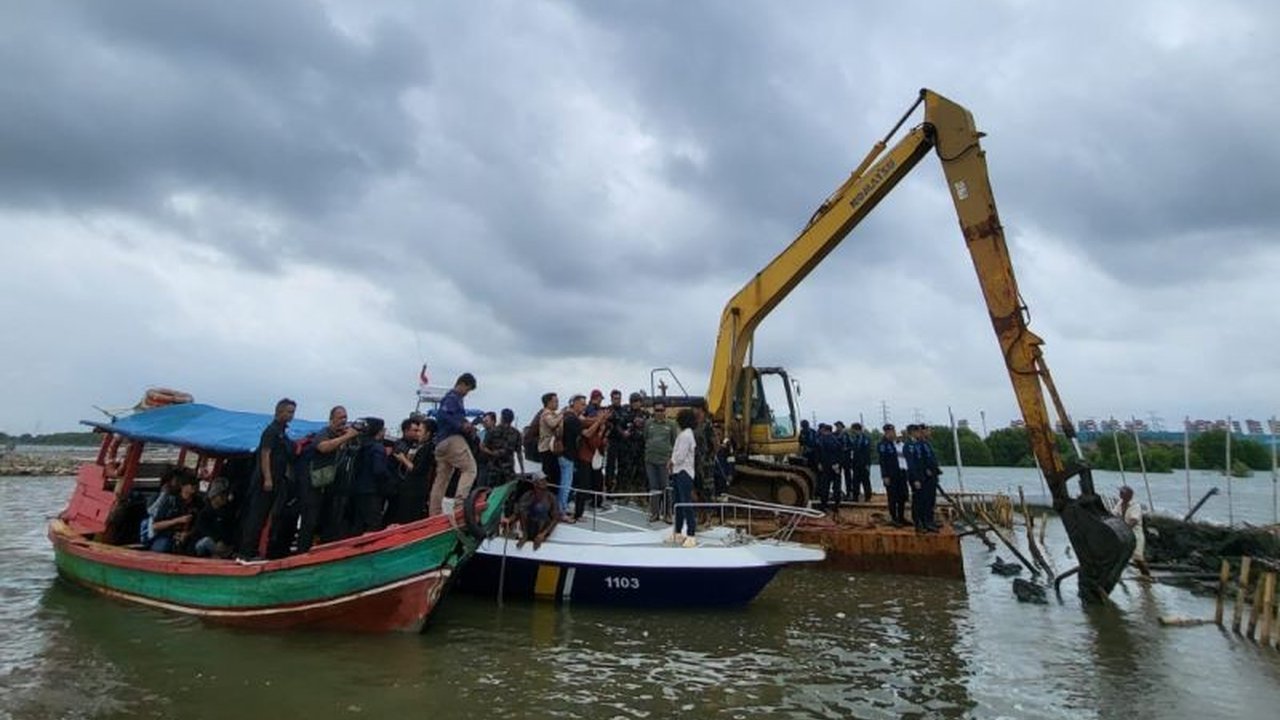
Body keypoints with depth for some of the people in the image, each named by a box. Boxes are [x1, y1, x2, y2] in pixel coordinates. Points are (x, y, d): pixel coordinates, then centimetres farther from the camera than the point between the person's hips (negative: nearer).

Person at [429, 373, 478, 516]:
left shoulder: (450, 397, 25)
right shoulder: (453, 397, -6)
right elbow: (442, 415, -20)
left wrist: (465, 425, 11)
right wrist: (461, 425, -19)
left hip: (441, 442, 10)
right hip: (452, 439, -10)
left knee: (441, 478, 10)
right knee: (470, 468, -14)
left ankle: (434, 512, 12)